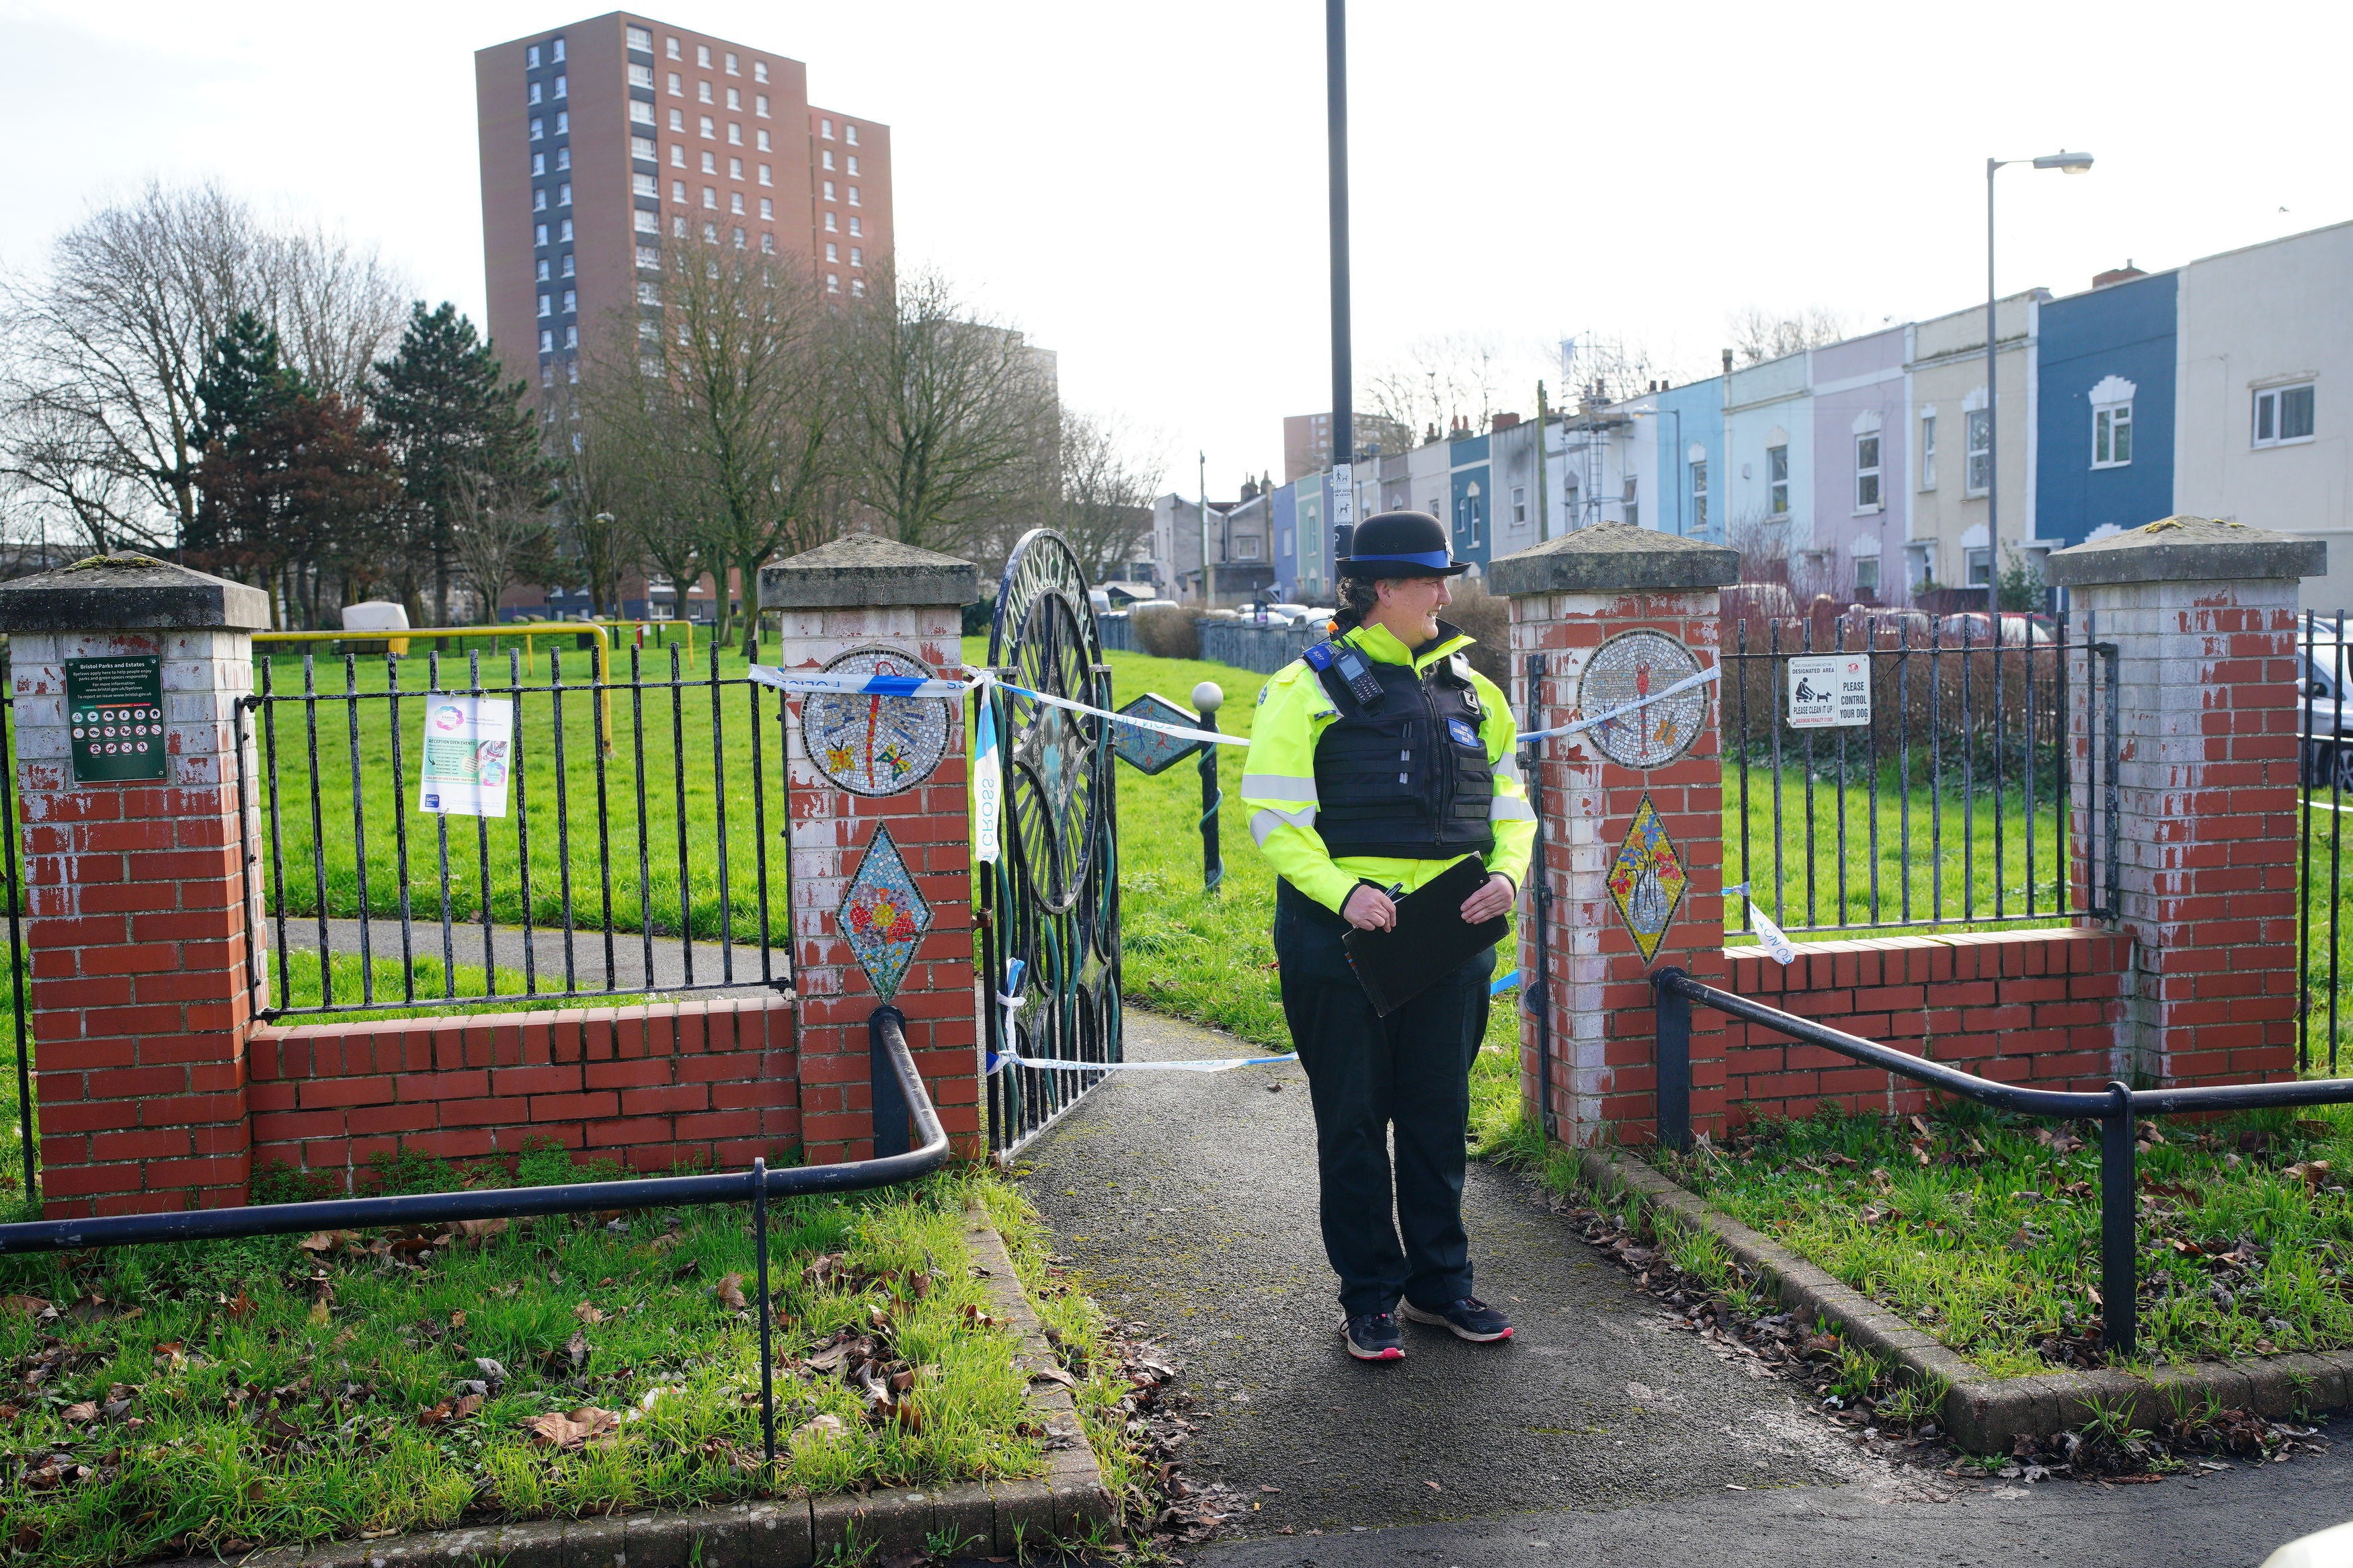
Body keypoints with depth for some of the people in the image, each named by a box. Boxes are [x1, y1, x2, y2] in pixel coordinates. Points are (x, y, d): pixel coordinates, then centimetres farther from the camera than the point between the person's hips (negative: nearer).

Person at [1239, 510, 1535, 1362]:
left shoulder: (1472, 690, 12)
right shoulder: (1310, 688, -5)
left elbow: (1509, 804, 17)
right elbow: (1273, 814, -10)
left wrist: (1505, 874, -4)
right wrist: (1343, 891, -23)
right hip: (1340, 940, -5)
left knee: (1440, 1118, 13)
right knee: (1353, 1124, 5)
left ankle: (1441, 1282, 27)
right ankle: (1369, 1297, 18)